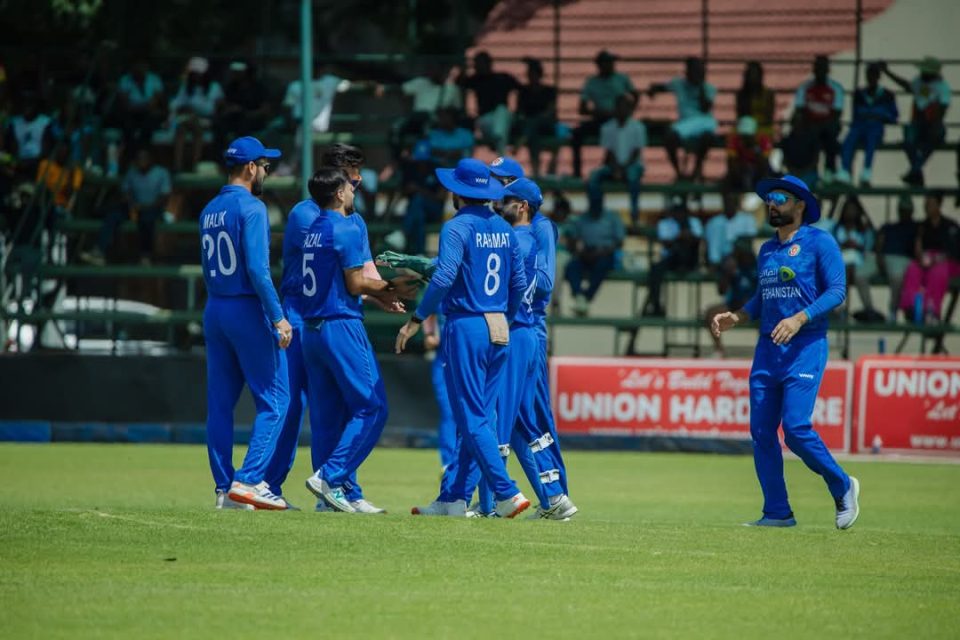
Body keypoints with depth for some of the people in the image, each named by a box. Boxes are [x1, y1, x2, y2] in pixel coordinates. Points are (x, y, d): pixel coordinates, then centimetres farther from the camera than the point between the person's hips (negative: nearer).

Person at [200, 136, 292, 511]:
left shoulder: (209, 211, 13)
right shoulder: (251, 208, -12)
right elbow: (257, 267, -20)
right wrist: (277, 317, -20)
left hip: (214, 310, 8)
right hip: (248, 310, -8)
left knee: (220, 403, 7)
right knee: (273, 399, -4)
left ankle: (225, 488, 7)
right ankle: (248, 480, -14)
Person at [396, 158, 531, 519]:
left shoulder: (458, 228, -9)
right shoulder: (504, 229, 12)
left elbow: (444, 277, -19)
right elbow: (519, 283, 14)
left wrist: (416, 320, -12)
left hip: (466, 326, -7)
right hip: (499, 330, 7)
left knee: (473, 418, -6)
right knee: (478, 416, 9)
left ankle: (507, 493, -14)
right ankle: (452, 498, 10)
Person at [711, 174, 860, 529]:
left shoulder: (819, 242, -3)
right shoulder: (767, 250, 17)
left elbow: (836, 291, -11)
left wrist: (799, 319, -22)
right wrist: (735, 317, 10)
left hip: (806, 346, -7)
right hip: (767, 348, 7)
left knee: (796, 427, -16)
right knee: (761, 431, 0)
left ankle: (842, 487, 5)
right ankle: (777, 512, 6)